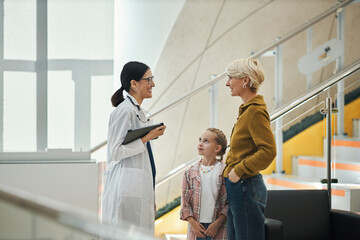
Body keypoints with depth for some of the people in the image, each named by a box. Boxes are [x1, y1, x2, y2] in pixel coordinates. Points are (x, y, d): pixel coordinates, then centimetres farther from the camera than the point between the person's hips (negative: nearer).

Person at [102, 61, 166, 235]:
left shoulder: (138, 111, 17)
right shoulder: (124, 110, -12)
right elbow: (116, 151, -16)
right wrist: (146, 138, -16)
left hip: (140, 187, 9)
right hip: (127, 187, -9)